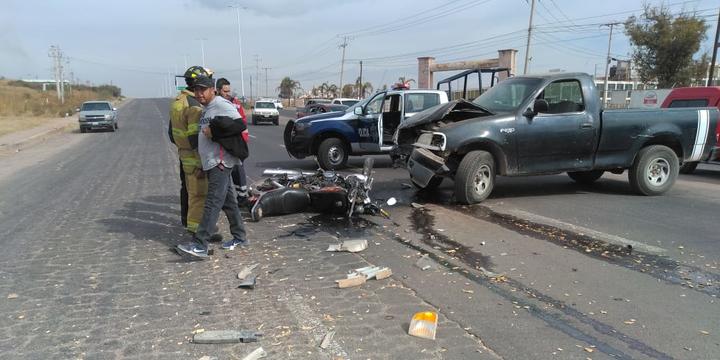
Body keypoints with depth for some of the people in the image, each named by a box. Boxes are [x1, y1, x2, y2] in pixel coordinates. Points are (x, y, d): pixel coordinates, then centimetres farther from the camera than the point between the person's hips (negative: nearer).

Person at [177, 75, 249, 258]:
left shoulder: (222, 105, -9)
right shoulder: (206, 109, 19)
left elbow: (239, 126, -16)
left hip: (221, 162, -10)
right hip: (210, 163, 10)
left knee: (212, 203, -12)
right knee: (228, 202, 14)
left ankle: (200, 244, -14)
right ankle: (239, 237, 22)